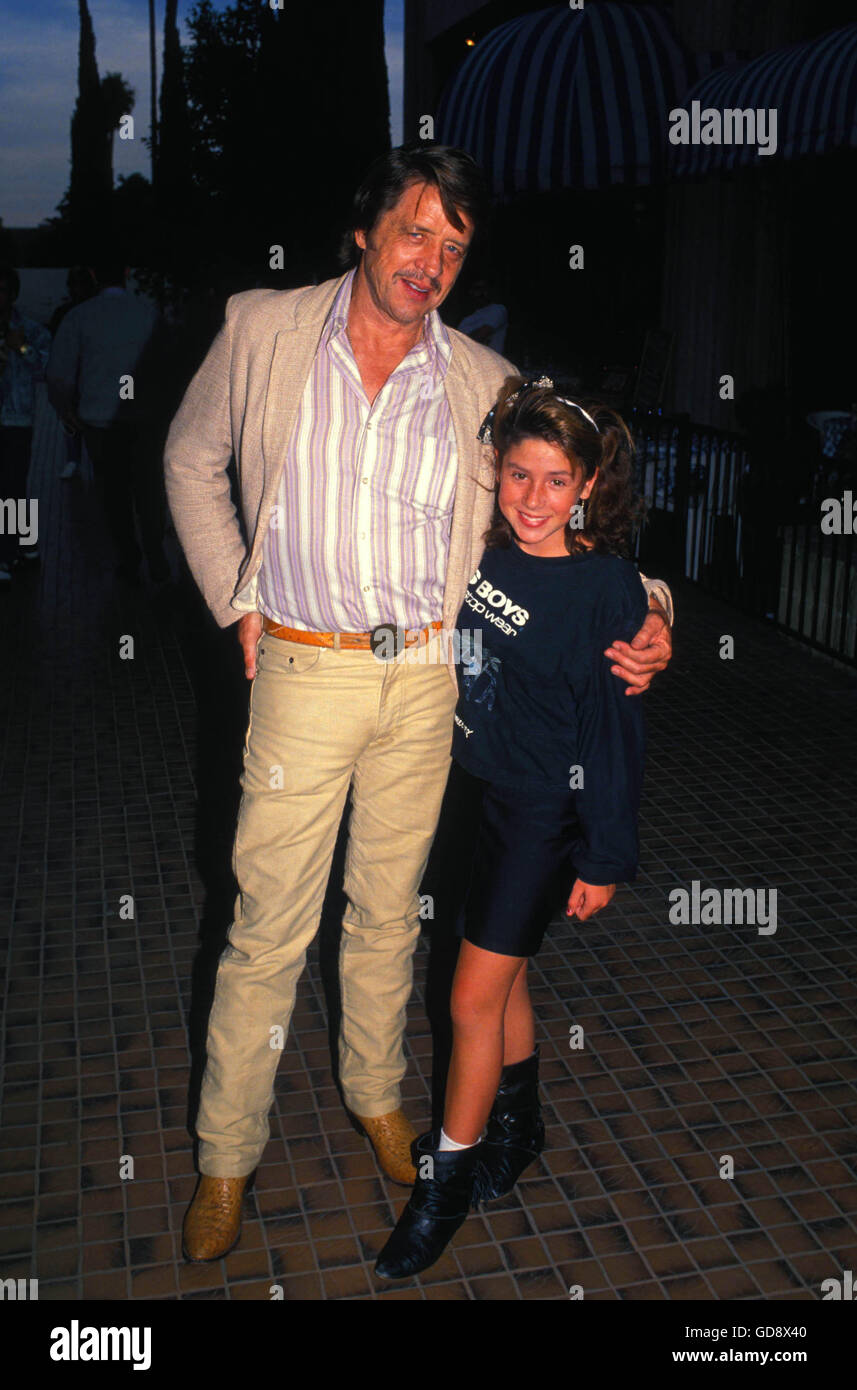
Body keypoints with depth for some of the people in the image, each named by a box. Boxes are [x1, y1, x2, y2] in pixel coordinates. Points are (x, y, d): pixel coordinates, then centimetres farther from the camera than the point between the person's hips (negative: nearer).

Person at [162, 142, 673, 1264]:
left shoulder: (484, 383, 1)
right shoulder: (263, 330, -2)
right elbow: (192, 462, 10)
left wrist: (641, 612, -7)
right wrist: (236, 601, 3)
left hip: (426, 676, 2)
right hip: (304, 669, -2)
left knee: (390, 907, 16)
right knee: (271, 925, 3)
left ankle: (377, 1094, 40)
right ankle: (228, 1151, 24)